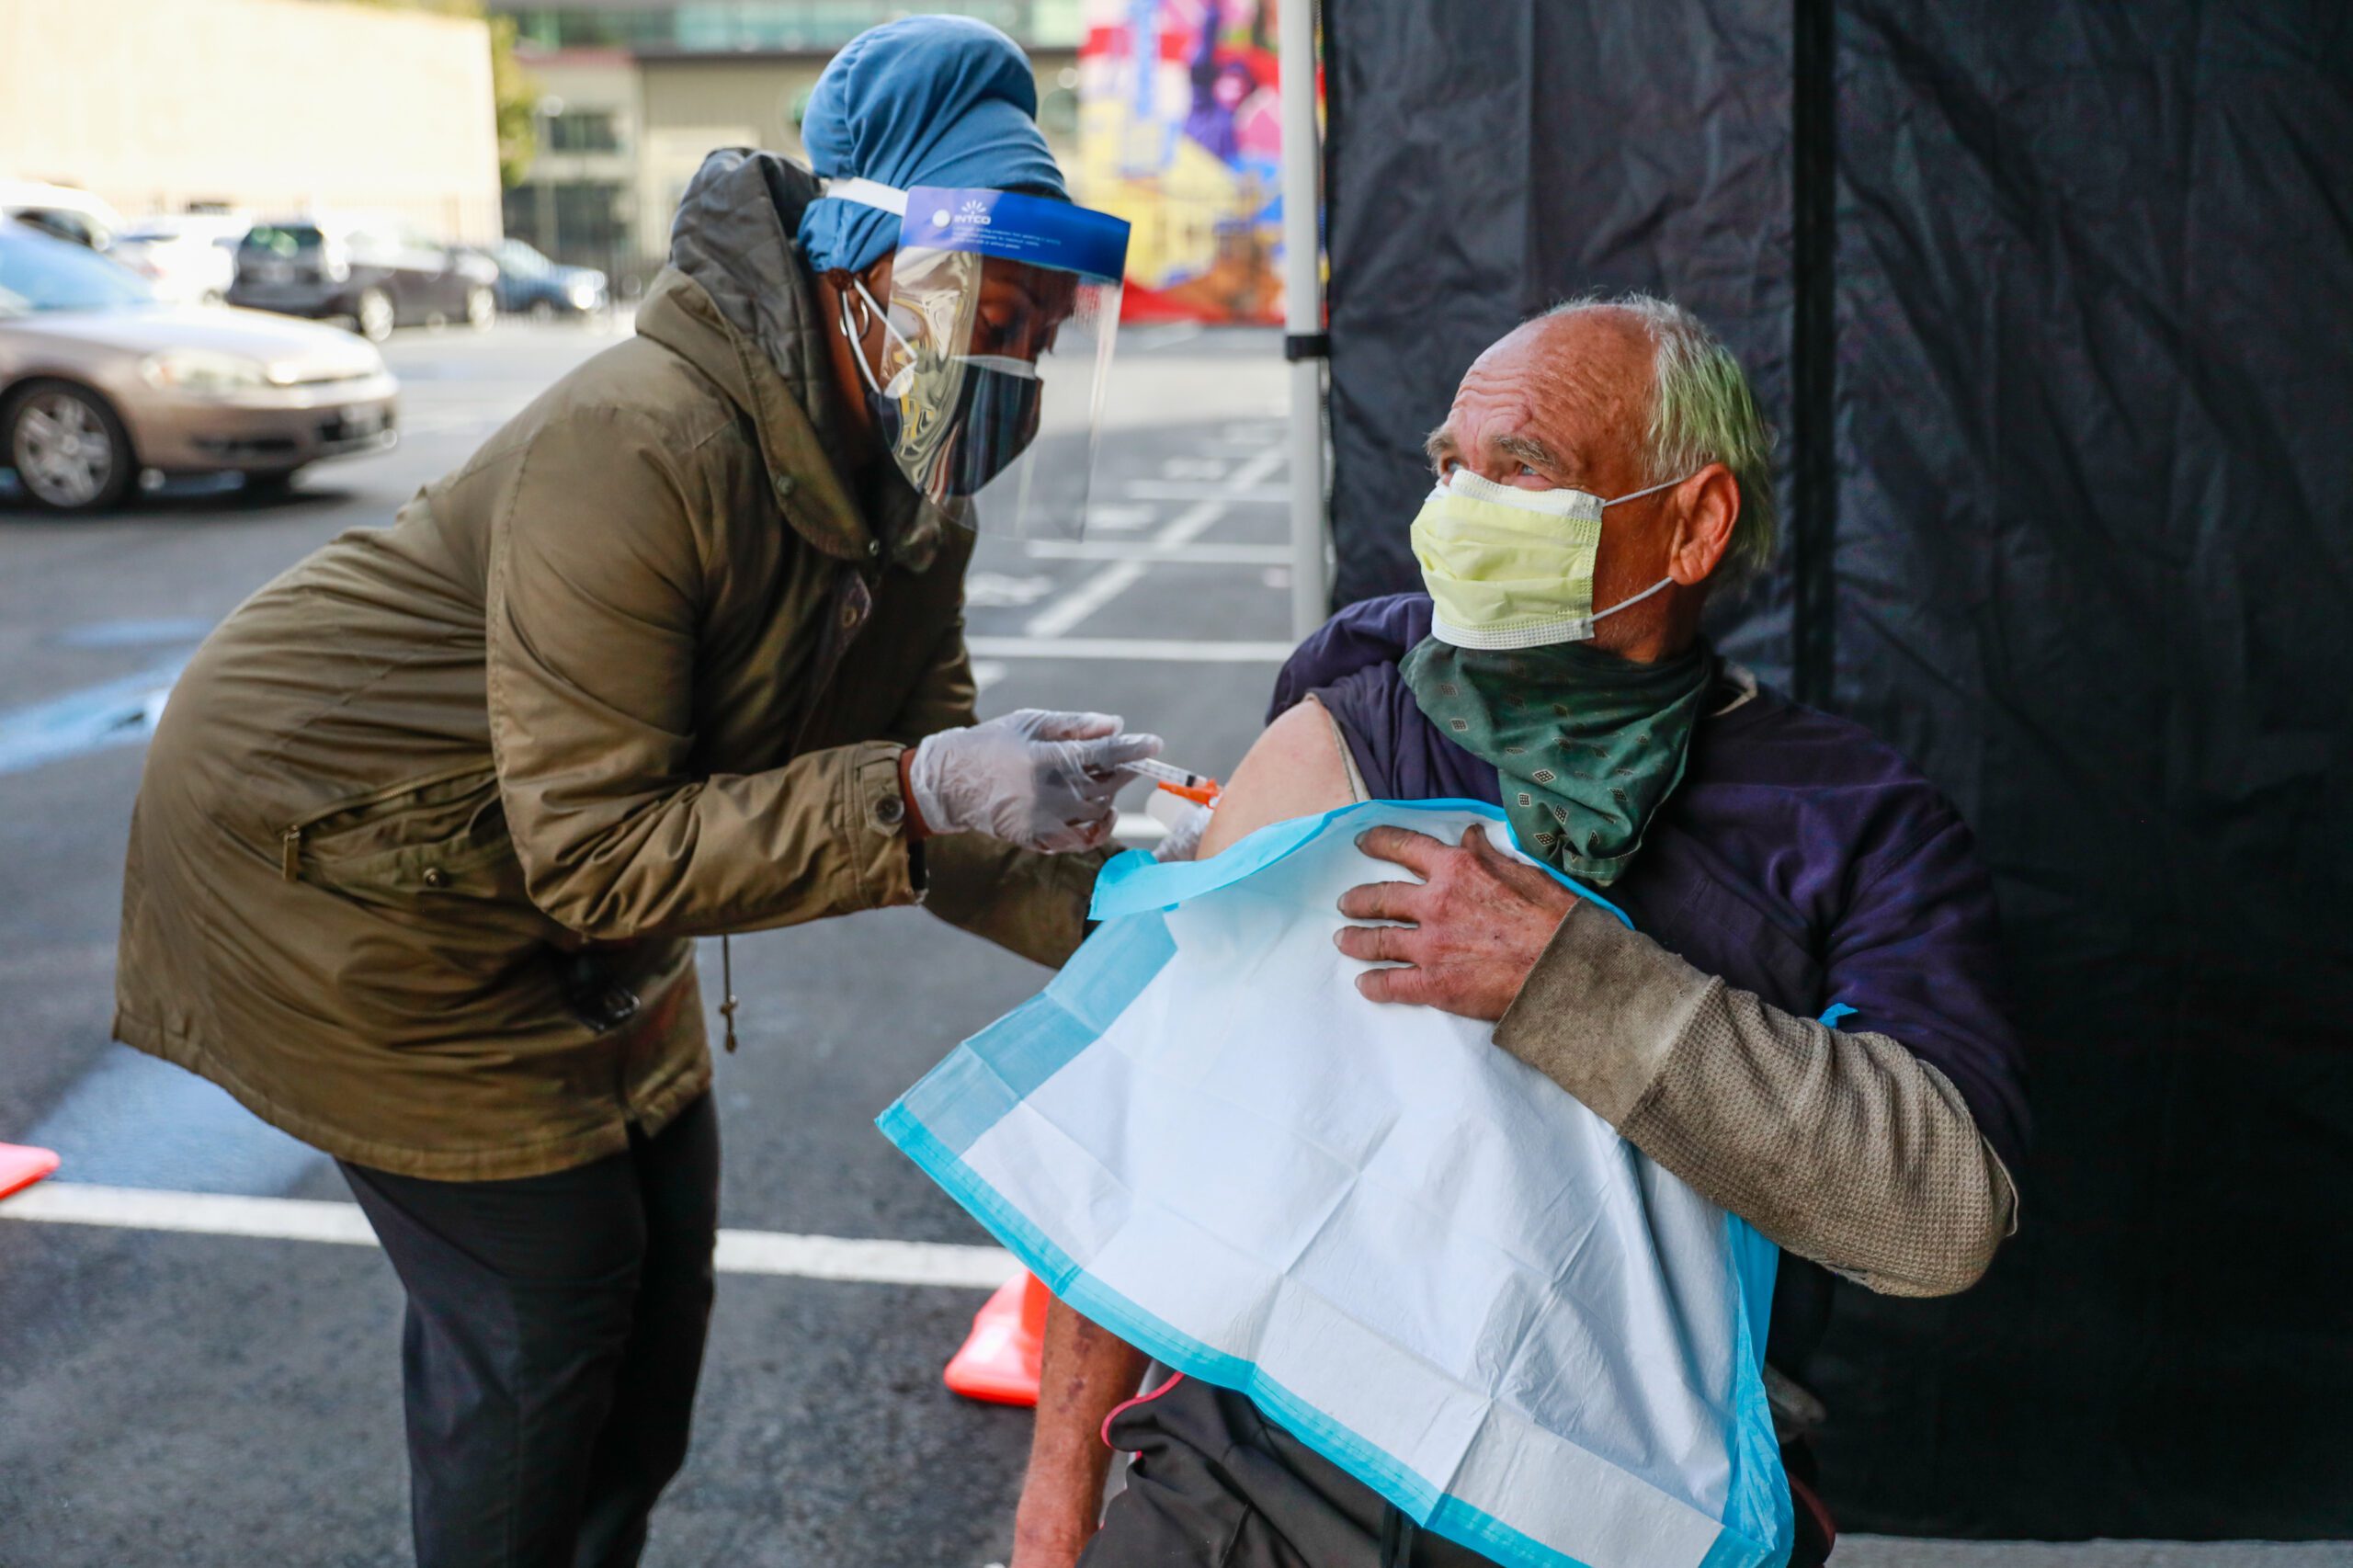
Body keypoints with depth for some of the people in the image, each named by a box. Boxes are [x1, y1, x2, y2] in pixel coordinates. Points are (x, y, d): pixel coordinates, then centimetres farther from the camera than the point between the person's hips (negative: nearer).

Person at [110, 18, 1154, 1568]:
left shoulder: (908, 490, -6)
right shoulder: (645, 450, -33)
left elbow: (906, 812, -3)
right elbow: (596, 855, -33)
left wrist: (1104, 906, -17)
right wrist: (920, 793, -39)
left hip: (568, 875, 9)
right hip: (322, 848, -8)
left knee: (663, 1228, 12)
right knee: (540, 1288, -4)